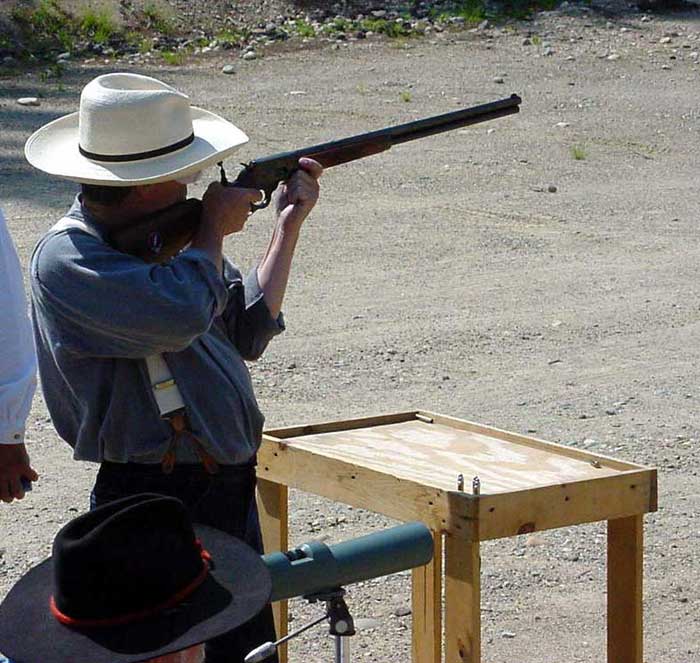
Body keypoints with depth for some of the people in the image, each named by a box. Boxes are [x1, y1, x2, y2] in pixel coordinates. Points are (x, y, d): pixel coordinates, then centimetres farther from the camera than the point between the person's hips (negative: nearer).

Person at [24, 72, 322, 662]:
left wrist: (288, 223, 13)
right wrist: (214, 227, -11)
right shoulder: (65, 260, -16)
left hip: (231, 496, 9)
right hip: (156, 506, -9)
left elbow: (248, 331, 18)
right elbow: (179, 314, -29)